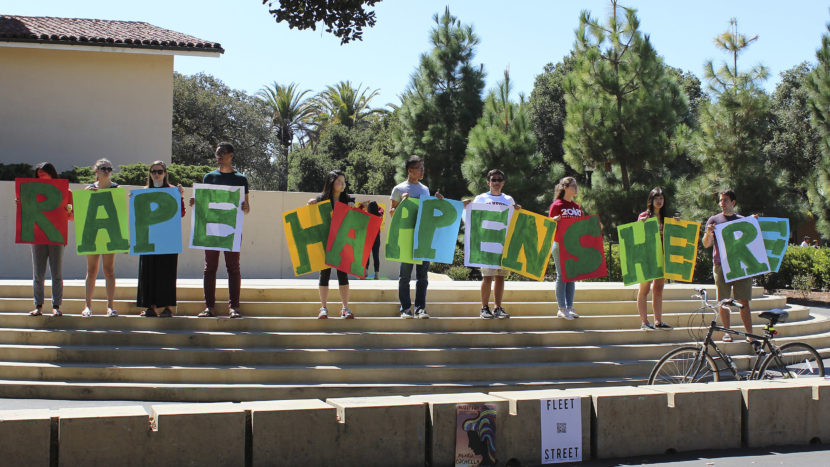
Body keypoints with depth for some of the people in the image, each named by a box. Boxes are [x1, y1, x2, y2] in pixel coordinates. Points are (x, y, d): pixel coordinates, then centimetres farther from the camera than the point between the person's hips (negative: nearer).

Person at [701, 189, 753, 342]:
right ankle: (727, 332, 10)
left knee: (744, 302, -2)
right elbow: (706, 244, 3)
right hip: (721, 265, -1)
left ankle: (750, 334, 0)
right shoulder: (714, 220, 9)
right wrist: (708, 233, -18)